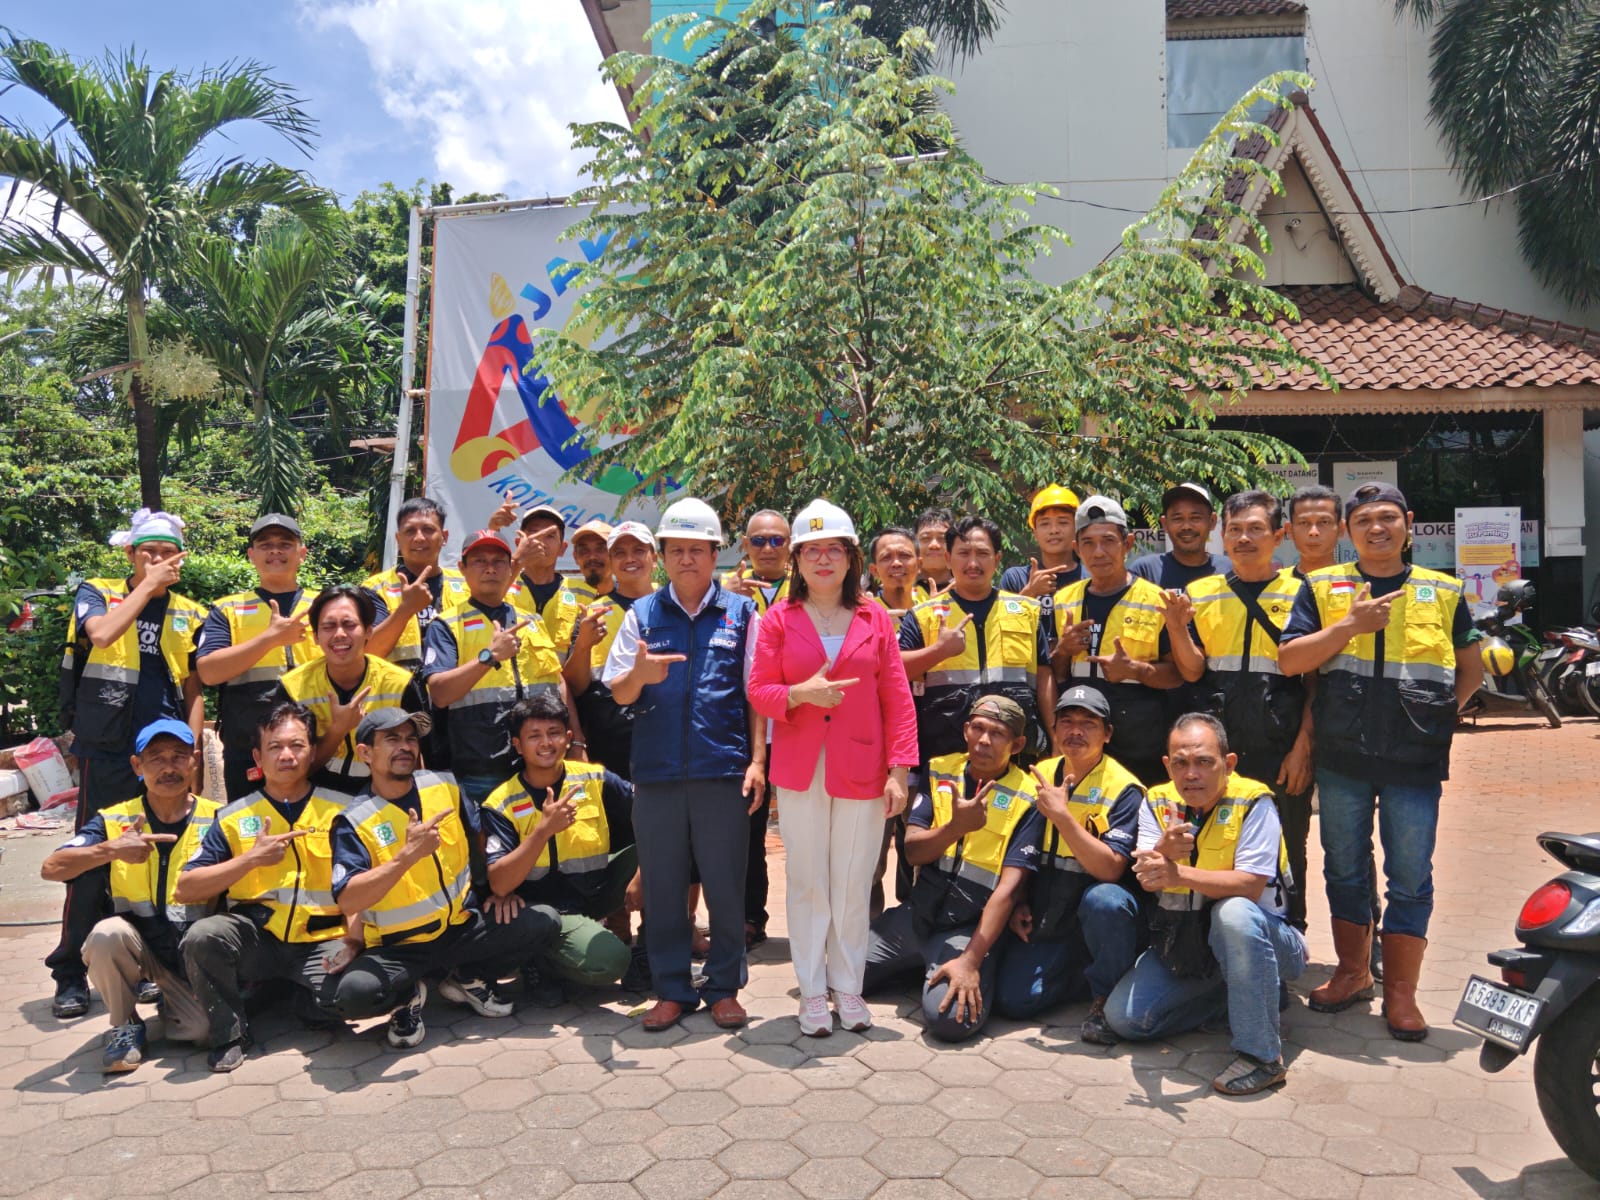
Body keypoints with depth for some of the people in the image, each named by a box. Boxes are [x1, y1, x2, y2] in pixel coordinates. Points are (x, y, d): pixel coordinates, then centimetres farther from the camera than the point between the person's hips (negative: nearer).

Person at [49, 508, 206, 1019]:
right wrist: (148, 584, -11)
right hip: (107, 752, -2)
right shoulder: (97, 593, 5)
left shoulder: (190, 615, 10)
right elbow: (102, 633, -19)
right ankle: (71, 974, 9)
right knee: (93, 859, -1)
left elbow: (194, 691, 10)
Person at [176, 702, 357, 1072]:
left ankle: (292, 994, 8)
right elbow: (184, 890, 0)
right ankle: (229, 1034, -4)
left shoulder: (343, 811, 3)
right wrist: (251, 859, -12)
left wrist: (353, 940, -13)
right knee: (202, 936, -30)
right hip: (256, 938, 1)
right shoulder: (234, 818, 6)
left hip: (322, 943, -1)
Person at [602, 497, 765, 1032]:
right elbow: (617, 692, 5)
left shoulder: (741, 612, 6)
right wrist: (639, 674, -17)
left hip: (724, 769, -1)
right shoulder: (643, 613, 9)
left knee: (726, 883, 5)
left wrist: (757, 760, -2)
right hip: (657, 769, 2)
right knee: (662, 884, 8)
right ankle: (672, 989, 22)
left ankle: (725, 987, 20)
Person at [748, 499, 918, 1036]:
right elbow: (759, 691, 1)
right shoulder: (779, 619, 2)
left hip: (861, 772, 0)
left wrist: (899, 771, -4)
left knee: (854, 885, 7)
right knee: (807, 884, 7)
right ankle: (812, 991, 19)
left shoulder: (876, 620, 3)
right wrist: (800, 694, -19)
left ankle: (848, 987, 24)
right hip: (800, 771, 0)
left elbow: (898, 702, 2)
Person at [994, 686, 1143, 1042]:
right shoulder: (1040, 777, 4)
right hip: (1046, 918, 4)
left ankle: (1106, 994, -11)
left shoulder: (1123, 789, -13)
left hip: (1096, 919, -4)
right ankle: (1085, 974, 15)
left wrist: (1062, 815, -29)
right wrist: (1017, 903, 6)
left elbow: (1111, 869, -24)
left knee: (1105, 900, -39)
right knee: (1013, 999, -14)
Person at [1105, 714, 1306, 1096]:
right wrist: (1163, 850, -39)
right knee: (1123, 1017, -8)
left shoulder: (1252, 802, -15)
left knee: (1233, 912, -39)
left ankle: (1262, 1054, -26)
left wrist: (1179, 874, -39)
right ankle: (1232, 997, 10)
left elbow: (1249, 886, -26)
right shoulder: (1157, 803, -2)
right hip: (1182, 941, 5)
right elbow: (1147, 879, -15)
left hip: (1252, 936, -5)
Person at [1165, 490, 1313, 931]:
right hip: (1216, 748, 2)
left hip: (1282, 751, -2)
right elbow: (1192, 671, 3)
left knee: (1285, 858, 9)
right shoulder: (1200, 594, 8)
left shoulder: (1299, 593, 2)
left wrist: (1303, 746, -6)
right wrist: (1176, 626, -14)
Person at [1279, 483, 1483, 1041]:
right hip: (1341, 759, 1)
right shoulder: (1321, 588, 5)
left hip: (1415, 762, 0)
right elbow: (1289, 660, -4)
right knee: (1345, 870, 12)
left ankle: (1400, 990, 15)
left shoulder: (1443, 592, 8)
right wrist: (1351, 625, -14)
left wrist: (1441, 712, 2)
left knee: (1411, 878, 3)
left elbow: (1472, 669, 17)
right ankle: (1352, 970, 28)